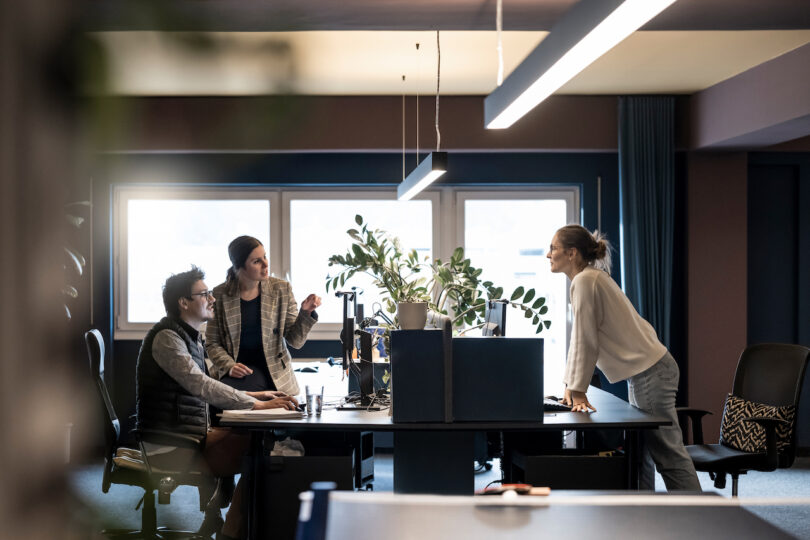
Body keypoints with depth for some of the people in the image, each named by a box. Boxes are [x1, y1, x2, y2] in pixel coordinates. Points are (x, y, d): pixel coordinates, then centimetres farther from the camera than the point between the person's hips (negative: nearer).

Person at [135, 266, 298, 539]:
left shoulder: (190, 337, 18)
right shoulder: (166, 337, -14)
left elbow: (204, 391, 20)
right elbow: (201, 386, -24)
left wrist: (255, 395, 10)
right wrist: (257, 405, -25)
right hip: (169, 446, -10)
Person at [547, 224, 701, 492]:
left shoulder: (585, 281, -16)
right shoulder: (589, 278, 15)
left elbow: (585, 341, -16)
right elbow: (578, 339, 17)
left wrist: (578, 391, -12)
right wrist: (570, 385, 14)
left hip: (652, 372, -10)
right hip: (641, 372, 10)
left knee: (668, 454, -6)